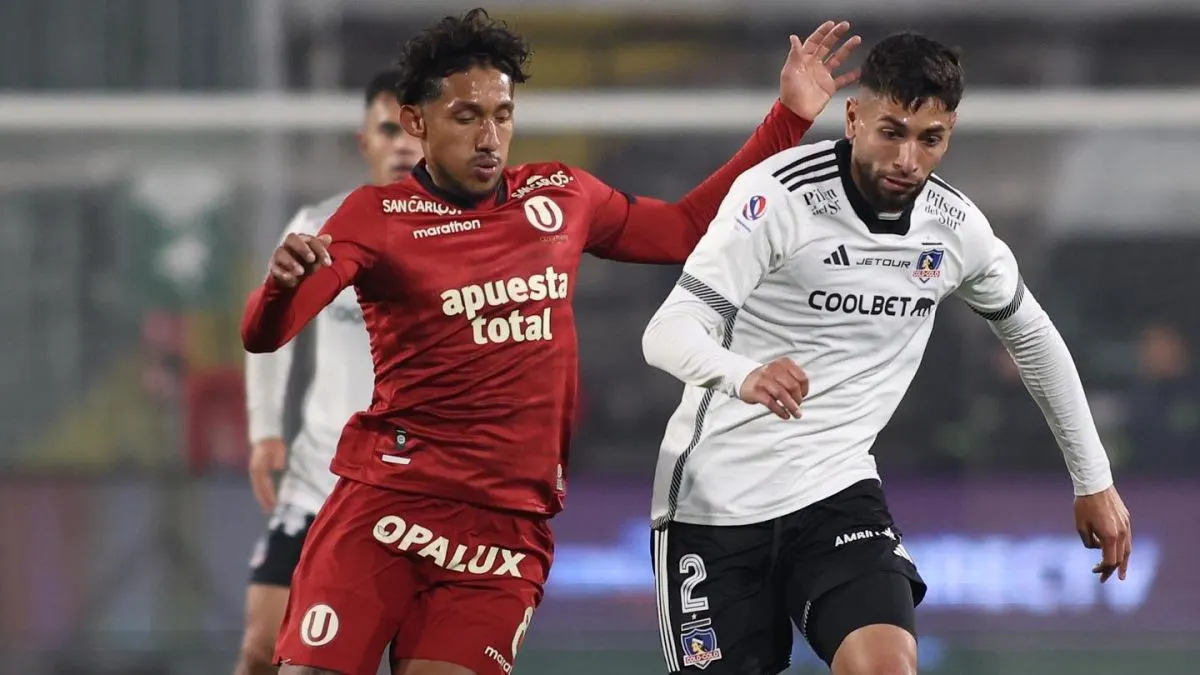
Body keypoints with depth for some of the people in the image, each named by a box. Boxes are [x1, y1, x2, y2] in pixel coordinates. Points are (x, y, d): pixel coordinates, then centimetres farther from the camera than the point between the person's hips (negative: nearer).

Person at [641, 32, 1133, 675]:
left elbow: (1030, 334, 19)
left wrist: (1093, 481, 20)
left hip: (836, 488, 3)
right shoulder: (778, 194, -17)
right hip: (715, 495, -3)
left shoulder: (956, 229, -1)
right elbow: (667, 333, -25)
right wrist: (745, 375, -46)